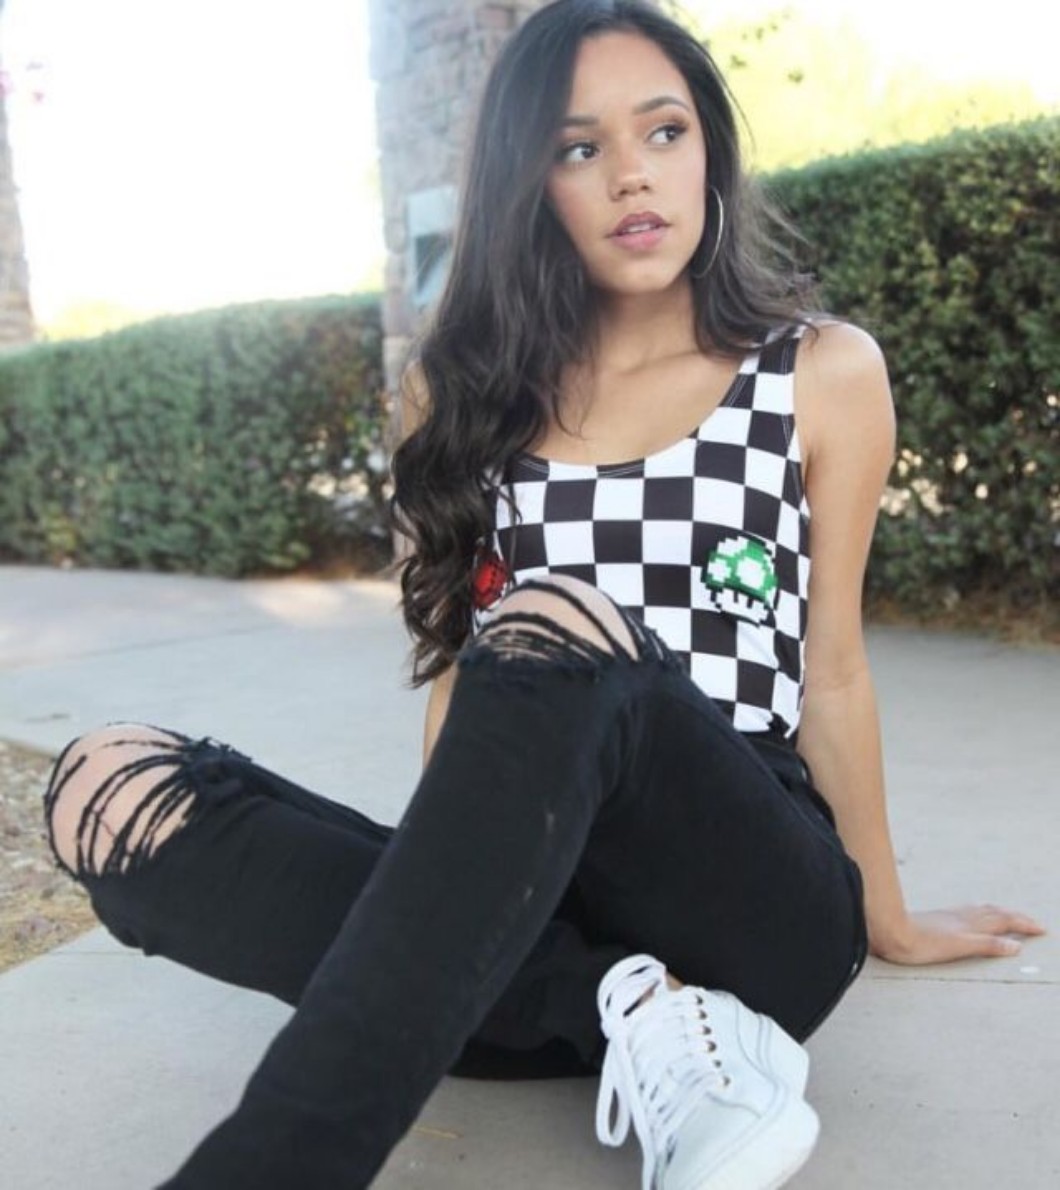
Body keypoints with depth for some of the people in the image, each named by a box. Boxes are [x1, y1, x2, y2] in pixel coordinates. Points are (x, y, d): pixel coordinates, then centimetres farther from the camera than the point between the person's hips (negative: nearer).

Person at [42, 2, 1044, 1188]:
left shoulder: (822, 374, 4)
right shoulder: (469, 389, 10)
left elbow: (827, 669, 9)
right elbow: (460, 663, 11)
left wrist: (885, 920, 16)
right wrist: (450, 888, 3)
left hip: (753, 904, -2)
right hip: (519, 913, 3)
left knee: (558, 629, -34)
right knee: (109, 786, -20)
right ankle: (643, 1018, -24)